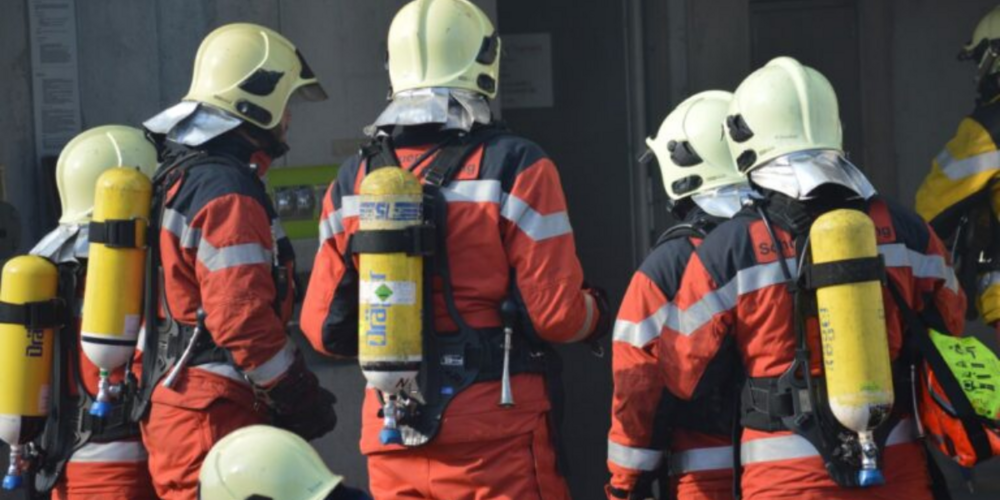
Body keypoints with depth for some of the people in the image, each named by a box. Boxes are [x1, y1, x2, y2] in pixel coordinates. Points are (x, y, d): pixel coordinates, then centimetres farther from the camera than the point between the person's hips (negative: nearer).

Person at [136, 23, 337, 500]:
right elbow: (243, 320, -22)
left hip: (170, 405, 10)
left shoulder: (175, 178, 18)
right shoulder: (228, 191, -15)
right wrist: (301, 398, -11)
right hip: (214, 419, -10)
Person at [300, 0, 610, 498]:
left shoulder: (354, 179, 5)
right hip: (497, 436, -4)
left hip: (392, 443, 4)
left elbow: (324, 326, 8)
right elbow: (556, 314, -11)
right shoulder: (514, 167, -9)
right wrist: (595, 314, 11)